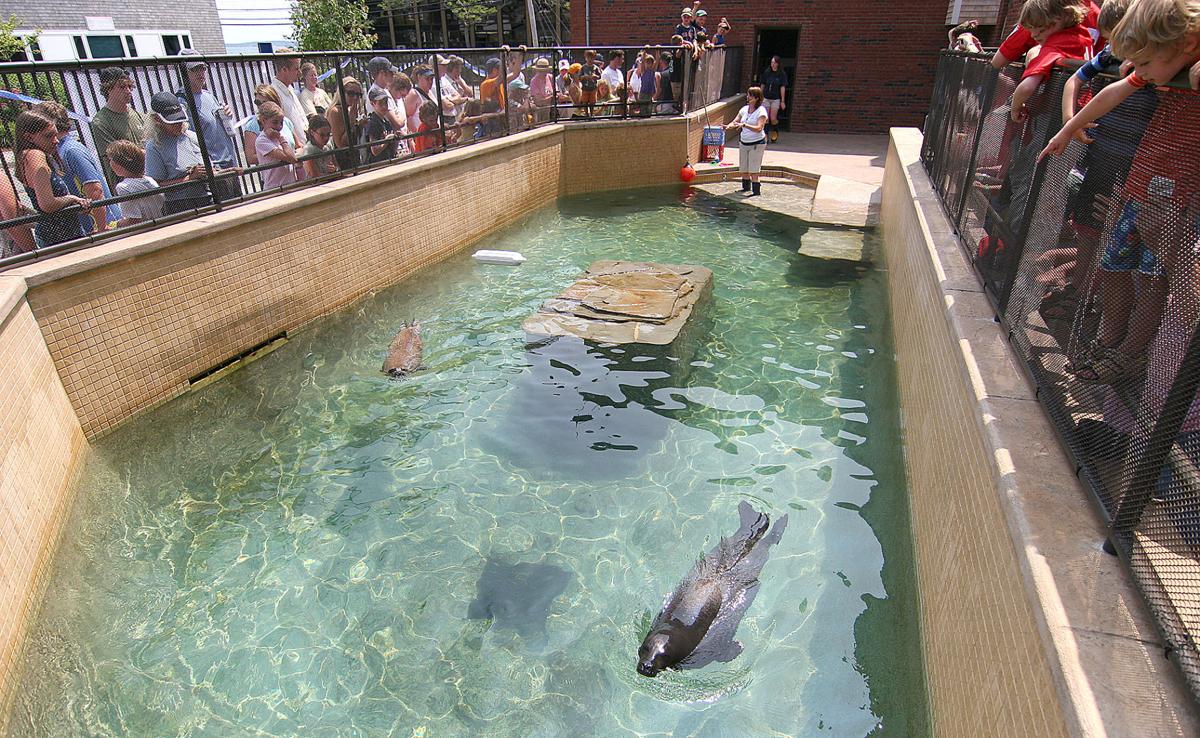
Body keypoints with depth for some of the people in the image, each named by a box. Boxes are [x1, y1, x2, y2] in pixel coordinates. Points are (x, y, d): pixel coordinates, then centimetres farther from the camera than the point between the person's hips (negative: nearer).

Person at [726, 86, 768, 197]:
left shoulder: (761, 111, -12)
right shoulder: (744, 109, 6)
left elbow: (758, 128, -24)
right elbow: (735, 122, 9)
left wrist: (744, 125, -35)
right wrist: (728, 126, -14)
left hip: (757, 144, -6)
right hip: (743, 142, 6)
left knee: (753, 169, -9)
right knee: (743, 168, 12)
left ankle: (756, 190, -1)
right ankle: (746, 188, 29)